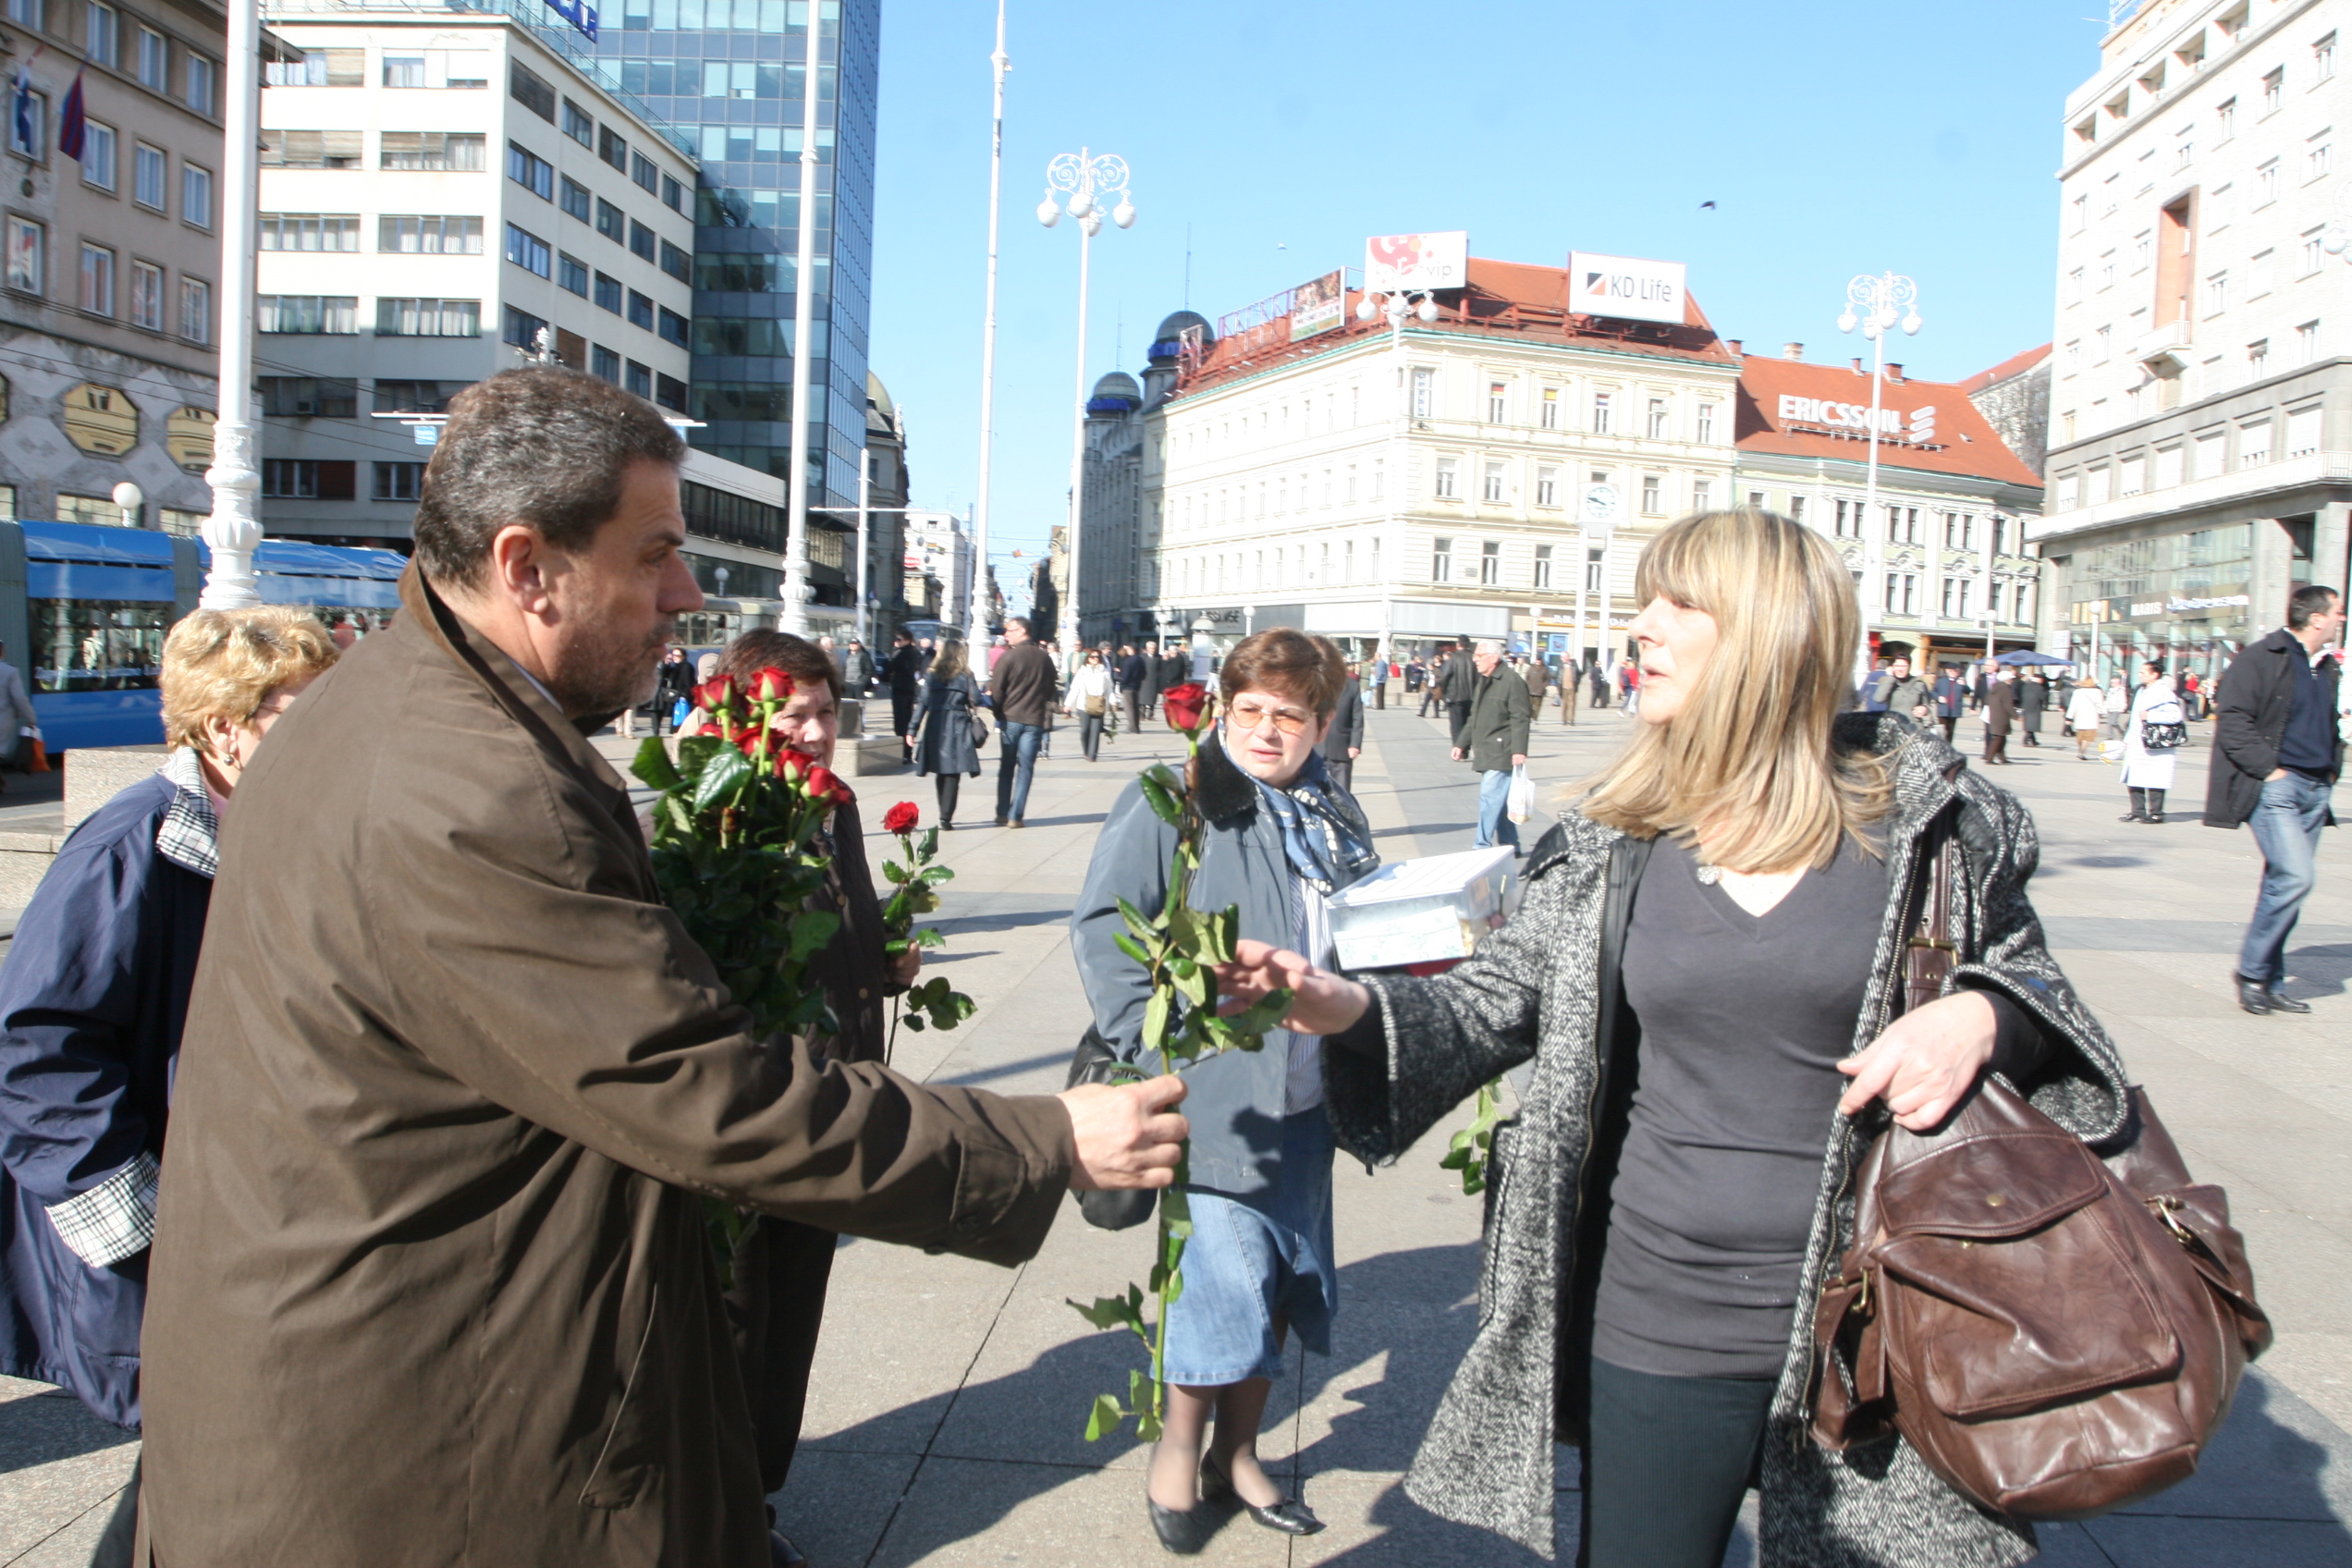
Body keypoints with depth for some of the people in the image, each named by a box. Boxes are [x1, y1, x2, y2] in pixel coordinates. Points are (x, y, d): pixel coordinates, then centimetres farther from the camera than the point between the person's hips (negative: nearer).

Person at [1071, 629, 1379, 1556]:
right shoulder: (1175, 804, -9)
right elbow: (1103, 922, -12)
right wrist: (1150, 1040, -19)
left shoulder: (1336, 821, 13)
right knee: (1228, 1277, -4)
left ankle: (1236, 1455, 34)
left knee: (1279, 1284, 14)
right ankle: (1177, 1452, 21)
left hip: (1303, 1096, 7)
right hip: (1214, 1093, -6)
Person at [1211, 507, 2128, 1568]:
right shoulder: (1615, 833, 0)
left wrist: (1980, 1019, -17)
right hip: (1657, 1320, 2)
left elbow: (2024, 967, 7)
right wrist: (1349, 1005, -18)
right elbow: (1501, 996, 0)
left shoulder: (1924, 812, -5)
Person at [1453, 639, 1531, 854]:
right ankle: (1509, 845, 20)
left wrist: (1519, 751, -24)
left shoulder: (1512, 682, -12)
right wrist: (1461, 743, 21)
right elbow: (1474, 718, 25)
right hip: (1486, 754, 9)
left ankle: (1482, 846, -12)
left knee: (1489, 797, -13)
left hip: (1502, 754, -9)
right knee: (1500, 800, 13)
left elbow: (1520, 719, -18)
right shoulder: (1484, 682, 18)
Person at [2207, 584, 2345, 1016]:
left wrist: (2332, 769, 17)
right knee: (2295, 876, -19)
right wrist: (2268, 768, -16)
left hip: (2315, 791, 8)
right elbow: (2232, 721, -14)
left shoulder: (2328, 669, 18)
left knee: (2285, 883, 9)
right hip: (2277, 785, -8)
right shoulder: (2261, 658, -8)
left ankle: (2268, 985, 15)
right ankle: (2253, 972, -5)